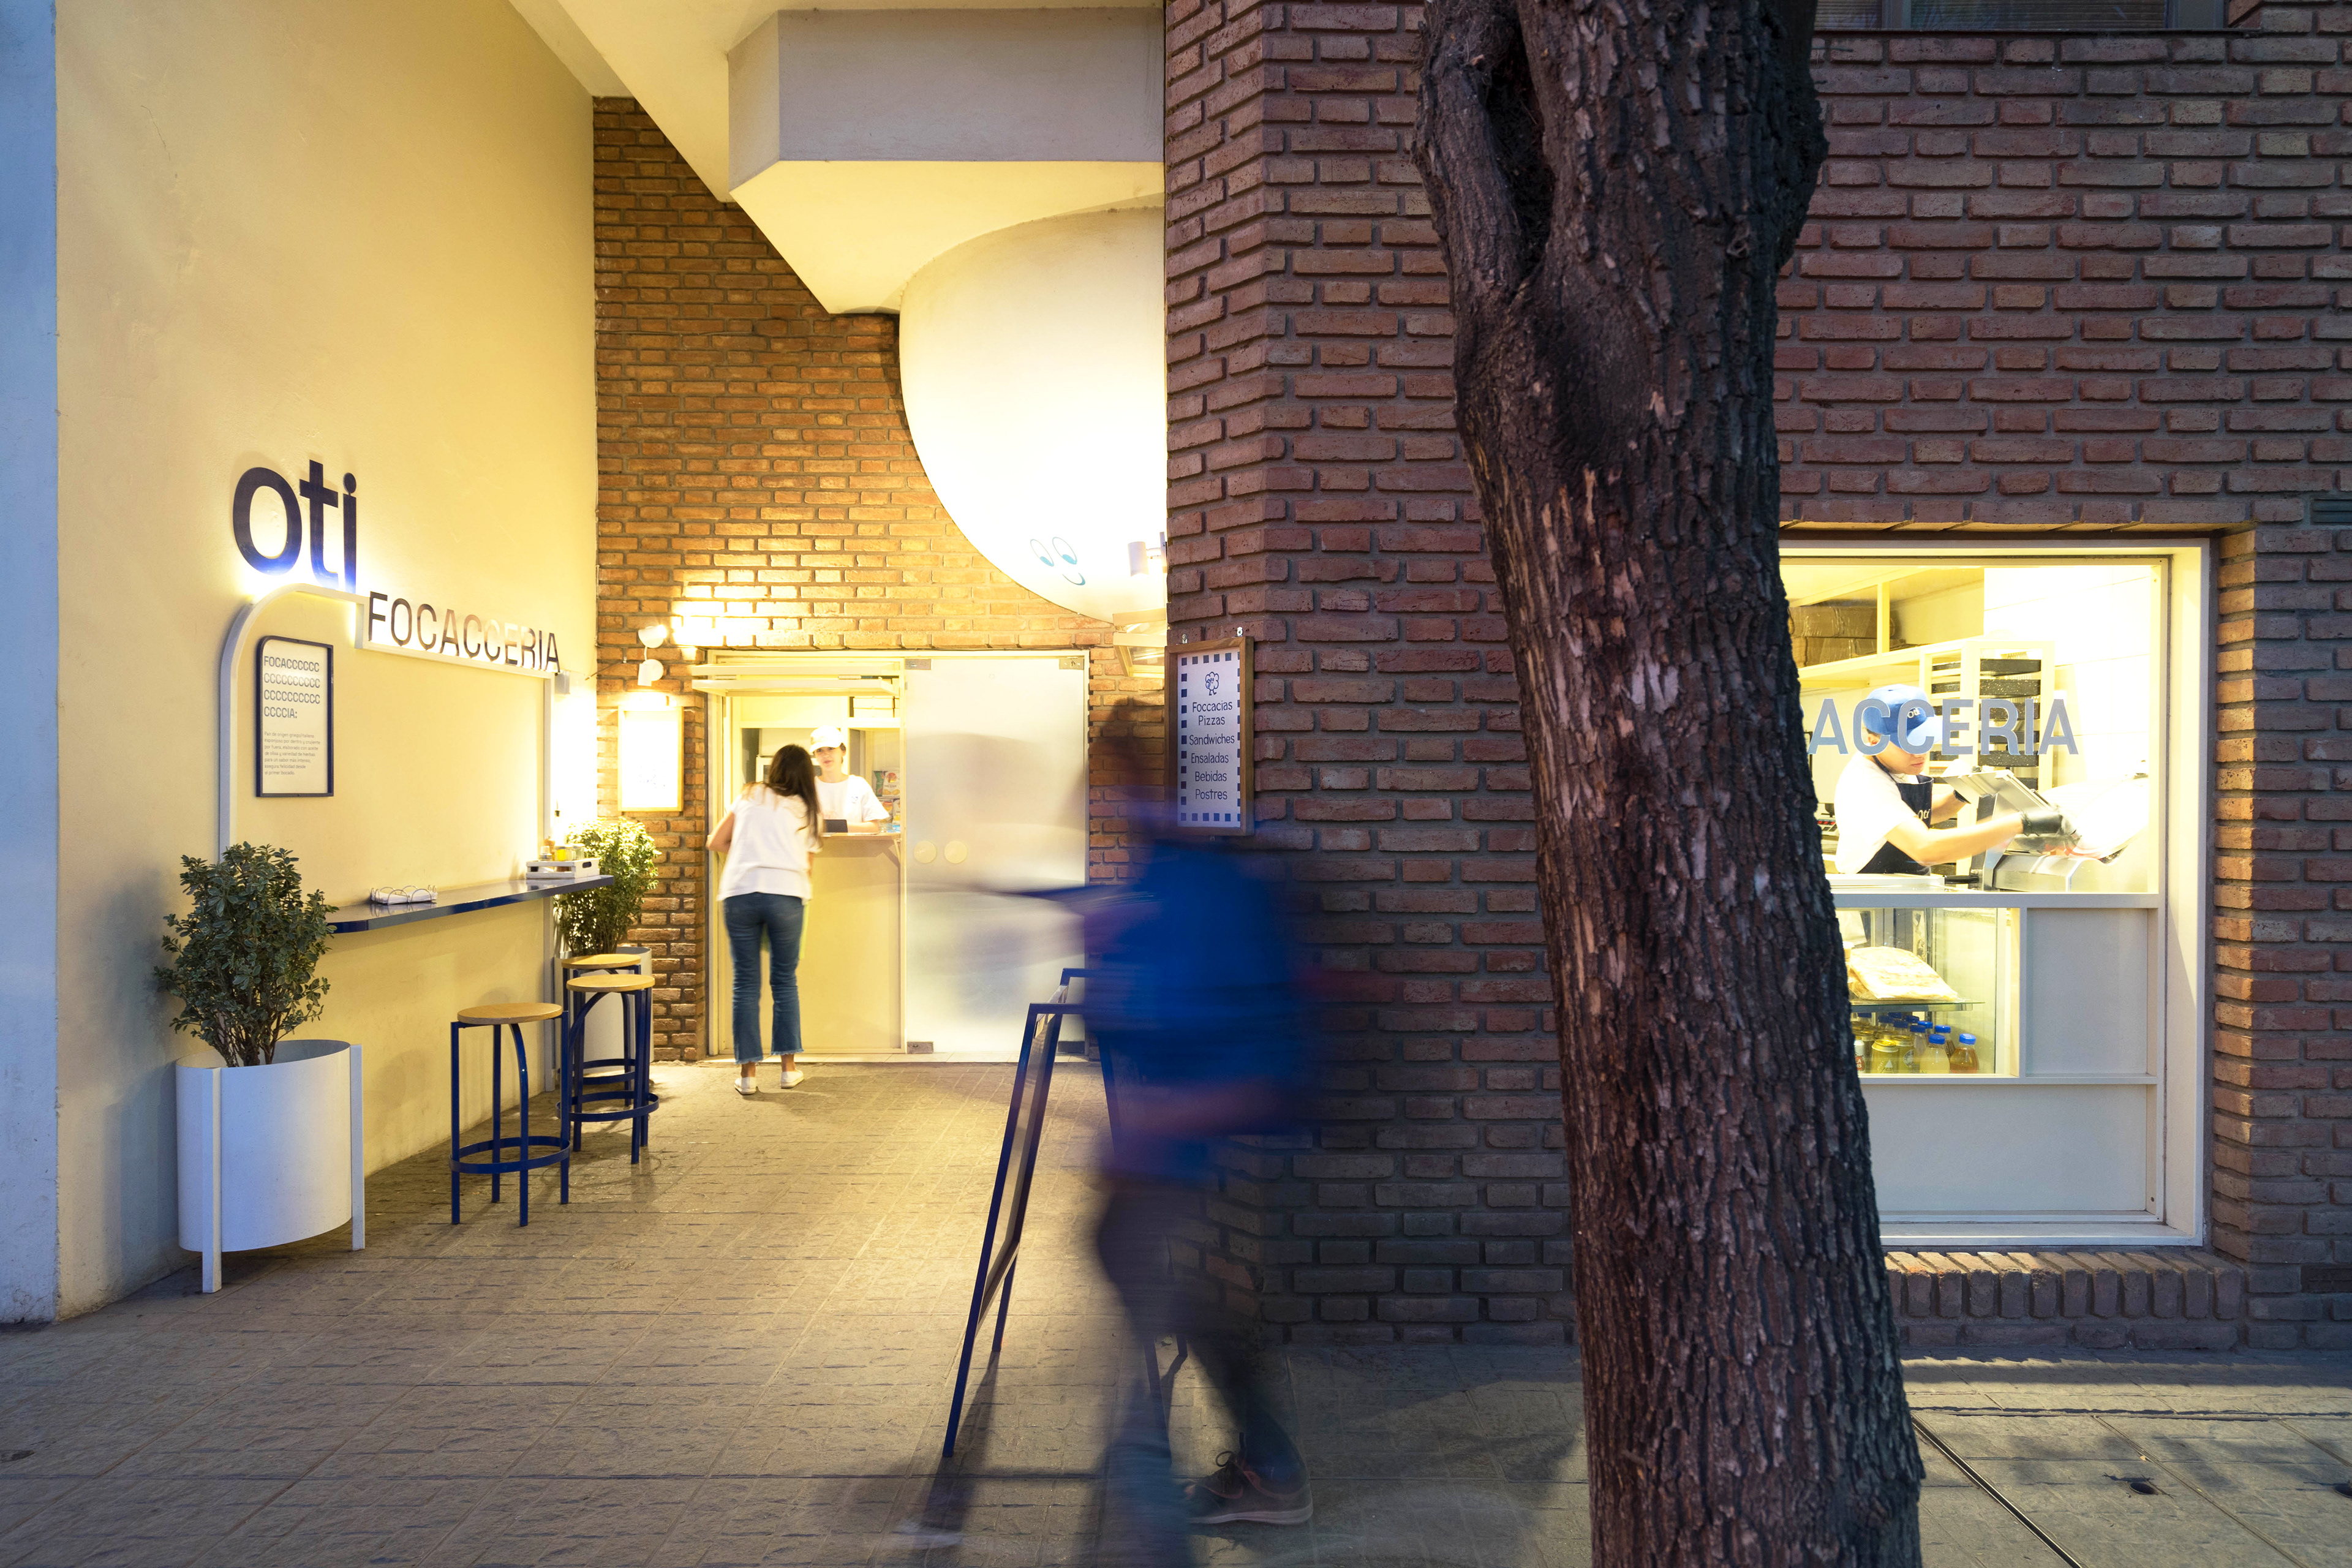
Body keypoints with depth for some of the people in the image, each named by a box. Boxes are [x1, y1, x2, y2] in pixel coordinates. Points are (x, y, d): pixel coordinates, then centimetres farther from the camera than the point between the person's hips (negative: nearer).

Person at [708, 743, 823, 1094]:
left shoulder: (750, 796, 17)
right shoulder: (807, 811, 16)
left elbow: (717, 841, 19)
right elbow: (806, 864, 12)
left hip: (739, 892, 1)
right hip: (786, 894, 0)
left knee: (746, 983, 6)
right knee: (785, 981, 13)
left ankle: (748, 1071, 8)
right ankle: (790, 1065, 16)